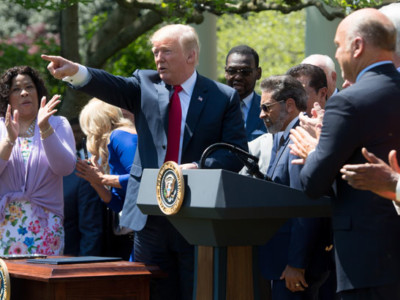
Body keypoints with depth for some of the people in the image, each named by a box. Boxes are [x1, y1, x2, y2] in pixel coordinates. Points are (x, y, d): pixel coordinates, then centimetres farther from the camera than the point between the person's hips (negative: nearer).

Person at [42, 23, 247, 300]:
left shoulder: (224, 98, 3)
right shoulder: (145, 85, 8)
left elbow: (237, 153, -2)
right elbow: (113, 87, -11)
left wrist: (199, 167, -18)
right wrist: (75, 72, -30)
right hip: (149, 217, 2)